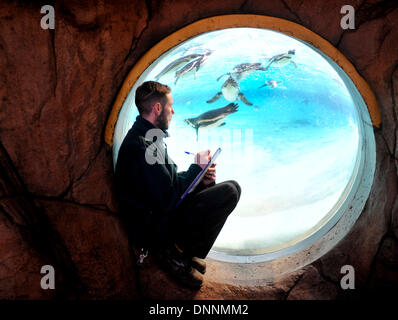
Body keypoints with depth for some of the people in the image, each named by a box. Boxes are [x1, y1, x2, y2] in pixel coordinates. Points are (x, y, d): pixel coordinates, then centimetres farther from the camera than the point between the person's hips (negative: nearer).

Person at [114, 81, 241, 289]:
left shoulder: (148, 137, 12)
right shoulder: (141, 145, -22)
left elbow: (170, 181, 17)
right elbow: (168, 200, -24)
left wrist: (200, 178, -2)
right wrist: (197, 168, -10)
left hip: (158, 216, 10)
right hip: (153, 230, -10)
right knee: (229, 191, -19)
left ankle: (179, 250, 6)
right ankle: (178, 254, -8)